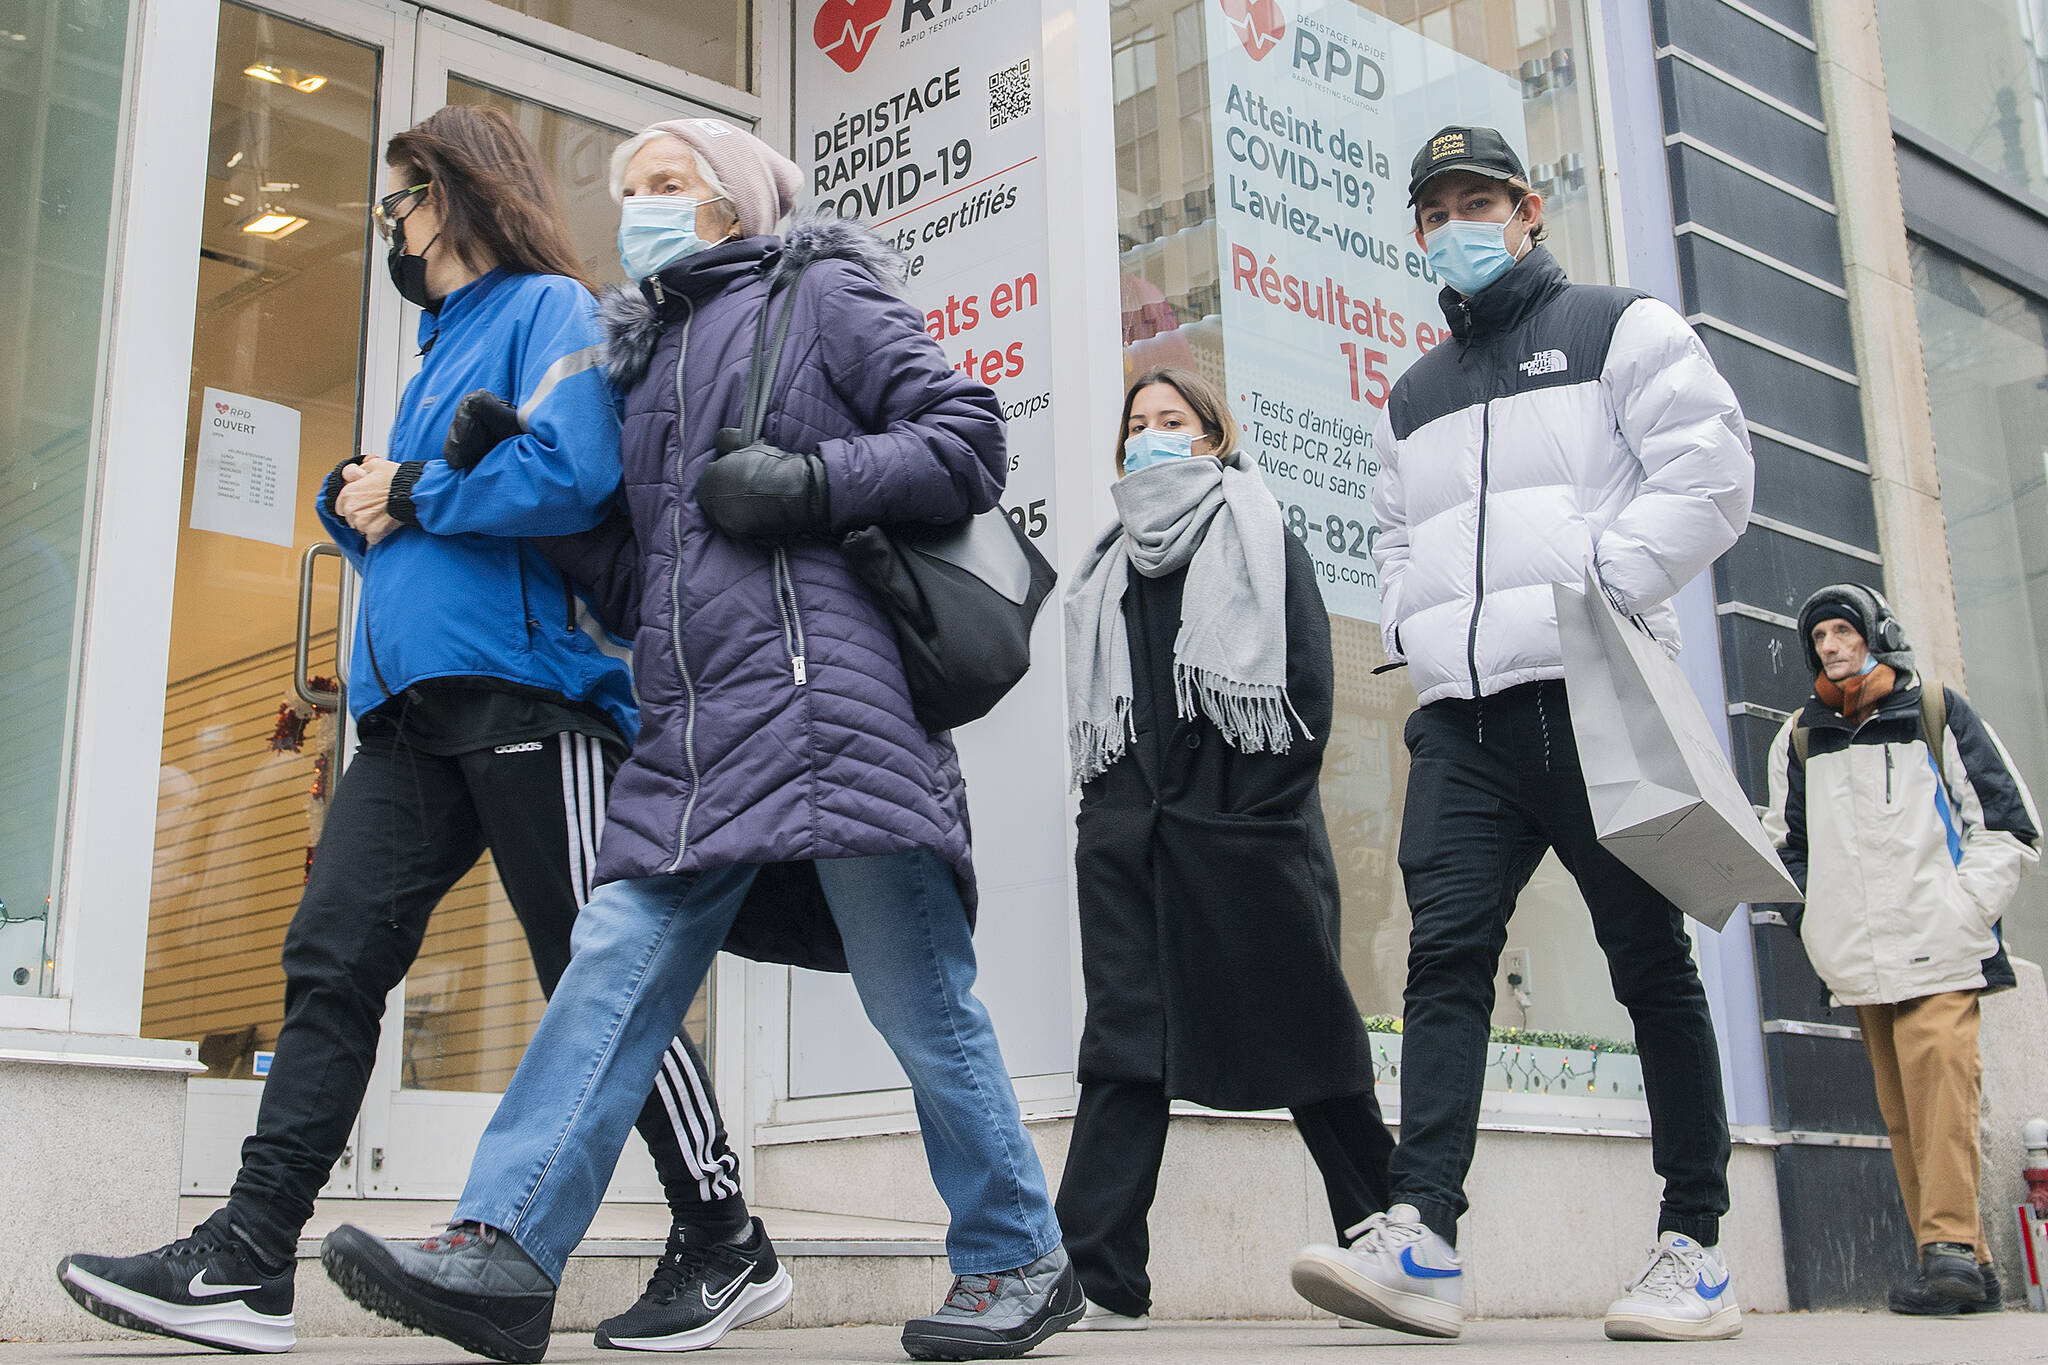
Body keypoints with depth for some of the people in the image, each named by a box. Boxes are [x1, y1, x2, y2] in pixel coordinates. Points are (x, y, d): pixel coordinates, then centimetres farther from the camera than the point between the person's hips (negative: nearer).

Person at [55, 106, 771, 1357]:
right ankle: (246, 1262, -2)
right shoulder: (444, 346, 28)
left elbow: (574, 476, -17)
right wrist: (354, 502, 8)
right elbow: (395, 518, 31)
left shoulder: (553, 308, 1)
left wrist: (413, 494, -5)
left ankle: (725, 1239, 6)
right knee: (331, 959, -1)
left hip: (528, 690, -8)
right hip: (415, 702, 9)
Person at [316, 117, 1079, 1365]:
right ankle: (503, 1256, -7)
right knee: (617, 963, -5)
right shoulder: (647, 352, 27)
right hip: (697, 725, 7)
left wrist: (810, 481, -11)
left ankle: (1021, 1260, 11)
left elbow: (969, 440, 0)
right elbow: (635, 582, 25)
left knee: (917, 995, -2)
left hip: (826, 692, -6)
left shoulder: (820, 294, 10)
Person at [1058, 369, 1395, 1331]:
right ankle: (1096, 1276, -8)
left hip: (1239, 819, -4)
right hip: (1128, 826, 4)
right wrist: (1110, 811, 7)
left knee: (1298, 1029, 1)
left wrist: (1262, 813, -11)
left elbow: (1306, 683, -2)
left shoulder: (1259, 538, 8)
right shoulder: (1111, 566, 22)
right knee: (1123, 1039, -3)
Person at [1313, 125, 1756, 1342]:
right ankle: (1423, 1241, -17)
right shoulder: (1413, 397, 26)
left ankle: (1696, 1250, 8)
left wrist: (1604, 584, -13)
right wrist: (1413, 625, 12)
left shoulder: (1618, 328, 8)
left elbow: (1711, 466, -4)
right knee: (1447, 955, -10)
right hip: (1461, 717, 5)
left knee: (1654, 964, -1)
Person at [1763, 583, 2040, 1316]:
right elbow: (1785, 846, 22)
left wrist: (1962, 915, -6)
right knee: (1901, 1109, 0)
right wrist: (1816, 929, 7)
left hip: (1939, 952, -3)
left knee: (1939, 1077, -20)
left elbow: (2012, 828, 6)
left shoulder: (1939, 713, 7)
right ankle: (1966, 1264, 4)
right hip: (1861, 964, 4)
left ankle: (1951, 1245, -21)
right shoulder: (1798, 739, 16)